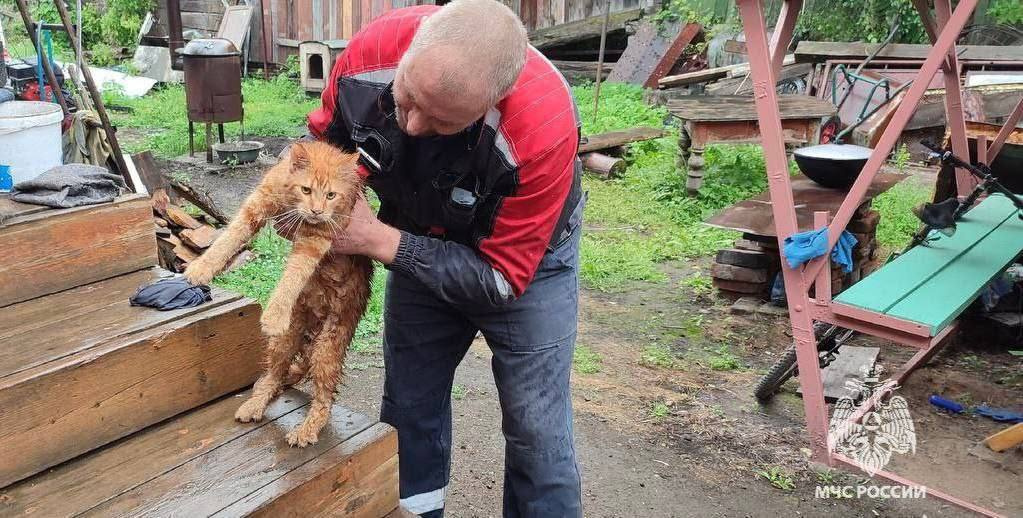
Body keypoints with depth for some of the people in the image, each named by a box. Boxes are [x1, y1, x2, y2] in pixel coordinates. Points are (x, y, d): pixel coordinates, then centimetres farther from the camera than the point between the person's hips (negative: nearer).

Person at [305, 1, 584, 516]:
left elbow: (501, 278, -27)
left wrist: (381, 241, -30)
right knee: (408, 411, 14)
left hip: (525, 255, -4)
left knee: (536, 434, -3)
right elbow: (325, 137, -3)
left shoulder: (543, 127, -38)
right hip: (421, 244, 4)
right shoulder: (371, 50, -27)